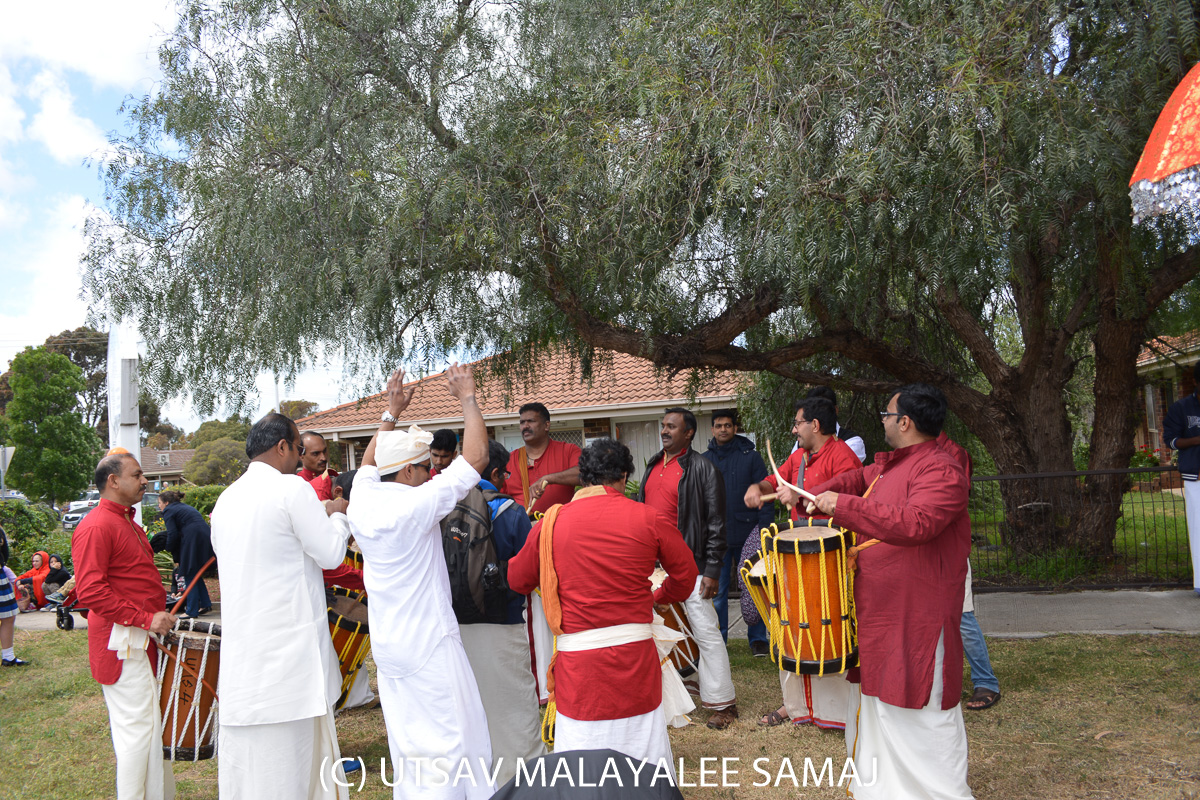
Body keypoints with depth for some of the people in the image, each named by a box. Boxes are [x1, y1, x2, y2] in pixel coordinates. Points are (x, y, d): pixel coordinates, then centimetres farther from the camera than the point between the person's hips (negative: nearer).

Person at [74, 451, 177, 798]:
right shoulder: (96, 526, -14)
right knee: (137, 726, -5)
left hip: (144, 639, 10)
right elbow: (89, 591, -22)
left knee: (154, 724, 15)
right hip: (123, 644, -10)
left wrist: (160, 613, 14)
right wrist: (146, 618, -23)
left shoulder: (128, 523, 19)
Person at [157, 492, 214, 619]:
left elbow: (172, 534, -9)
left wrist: (169, 548, 8)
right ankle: (205, 604, 19)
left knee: (190, 576, 1)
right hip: (206, 538, 8)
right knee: (196, 574, 19)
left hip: (193, 541, -8)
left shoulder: (168, 511, 1)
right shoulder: (184, 507, 26)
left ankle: (192, 610, 4)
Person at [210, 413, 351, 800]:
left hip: (241, 648, 7)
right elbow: (331, 553, -9)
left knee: (247, 753, 11)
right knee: (289, 749, 1)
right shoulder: (292, 488, -11)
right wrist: (336, 514, 8)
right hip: (288, 641, -7)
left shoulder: (226, 499, 11)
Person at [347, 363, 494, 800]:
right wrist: (467, 397, -5)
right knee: (446, 745, 0)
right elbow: (476, 457, -16)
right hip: (430, 644, -8)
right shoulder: (416, 503, -18)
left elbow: (369, 463, 25)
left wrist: (392, 413, 29)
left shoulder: (363, 501, 2)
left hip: (387, 645, 8)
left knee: (406, 744, 16)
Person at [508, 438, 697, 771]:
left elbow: (517, 580, 11)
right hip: (635, 654, 0)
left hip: (578, 657, 0)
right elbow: (685, 575, 8)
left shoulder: (551, 522, -1)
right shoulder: (649, 519, -2)